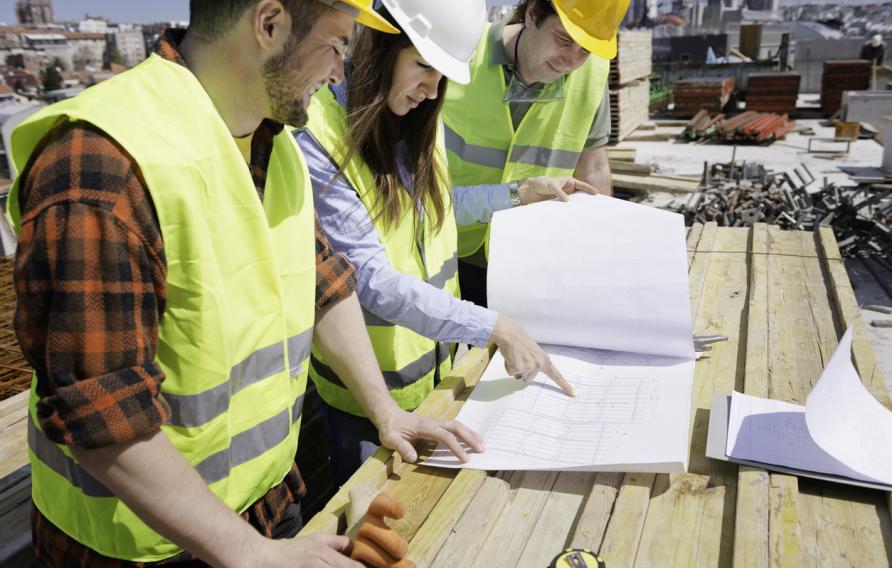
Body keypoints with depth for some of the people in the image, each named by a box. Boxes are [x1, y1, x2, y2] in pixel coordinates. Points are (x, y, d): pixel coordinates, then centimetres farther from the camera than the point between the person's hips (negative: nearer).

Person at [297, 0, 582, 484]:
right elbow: (372, 281, -27)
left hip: (434, 365, 6)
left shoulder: (421, 124, -2)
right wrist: (495, 328, -28)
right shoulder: (317, 141, -25)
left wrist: (523, 193, 11)